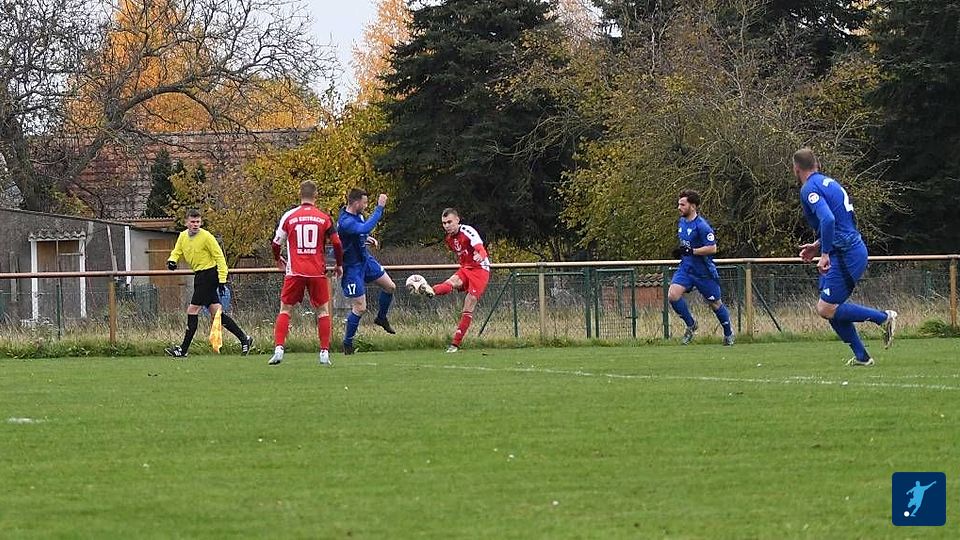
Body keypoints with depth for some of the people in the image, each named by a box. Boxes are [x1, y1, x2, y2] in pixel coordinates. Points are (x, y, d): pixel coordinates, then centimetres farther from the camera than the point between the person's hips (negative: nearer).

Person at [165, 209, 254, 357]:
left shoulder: (206, 237, -13)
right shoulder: (183, 236, 8)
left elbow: (219, 257, -12)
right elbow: (177, 252, 17)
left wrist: (222, 280, -15)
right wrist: (172, 261, -8)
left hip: (208, 273, -8)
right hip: (200, 276, 8)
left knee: (192, 311, -7)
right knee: (216, 312, 6)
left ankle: (183, 349, -2)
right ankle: (244, 338, 11)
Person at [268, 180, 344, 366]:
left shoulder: (289, 216, 0)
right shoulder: (324, 218, 0)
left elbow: (276, 243, 7)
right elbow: (337, 243, -1)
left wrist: (278, 259, 27)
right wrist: (339, 265, 15)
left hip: (295, 272, 0)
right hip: (317, 272, 0)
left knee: (285, 309, 7)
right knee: (323, 310, 11)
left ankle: (278, 349, -7)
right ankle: (324, 352, 5)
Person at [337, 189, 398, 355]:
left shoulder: (357, 215, 0)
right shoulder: (345, 222, -31)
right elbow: (366, 228, -47)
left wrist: (367, 239, 2)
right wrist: (380, 207, -44)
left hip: (365, 260, 9)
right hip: (352, 267, -9)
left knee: (390, 286, 14)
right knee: (360, 307, -5)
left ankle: (381, 318, 38)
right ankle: (347, 344, 11)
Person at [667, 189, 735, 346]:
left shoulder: (701, 226, -19)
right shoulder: (682, 222, 7)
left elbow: (712, 248, -23)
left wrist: (690, 251, -25)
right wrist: (680, 252, 5)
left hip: (704, 271, -7)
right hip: (686, 268, 7)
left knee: (715, 303, 8)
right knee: (672, 295, -15)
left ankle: (728, 332, 30)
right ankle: (690, 324, 5)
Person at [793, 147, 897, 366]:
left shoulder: (809, 188, -12)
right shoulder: (828, 182, 18)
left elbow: (828, 219, -28)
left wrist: (824, 254, -24)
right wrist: (817, 245, 24)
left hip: (845, 255, -10)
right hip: (853, 248, 10)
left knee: (826, 309, -10)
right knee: (833, 309, 12)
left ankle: (884, 318, -6)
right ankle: (861, 356, 13)